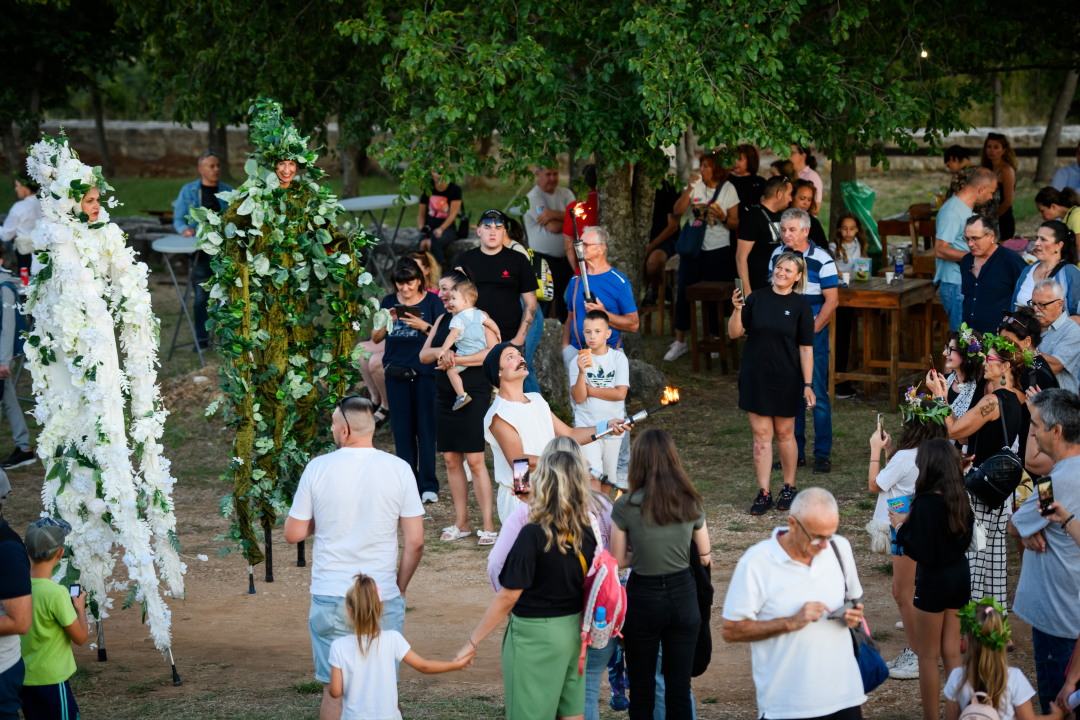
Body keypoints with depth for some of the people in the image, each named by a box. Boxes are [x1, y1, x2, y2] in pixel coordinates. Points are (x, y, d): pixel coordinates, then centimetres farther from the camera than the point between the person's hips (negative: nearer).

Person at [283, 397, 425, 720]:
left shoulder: (317, 468, -4)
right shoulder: (399, 469, -2)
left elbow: (293, 533, 2)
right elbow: (415, 542, -1)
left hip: (331, 597, 0)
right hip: (383, 597, 0)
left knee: (335, 691, 8)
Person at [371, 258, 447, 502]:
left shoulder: (432, 301, 1)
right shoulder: (390, 302, 10)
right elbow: (375, 338, 10)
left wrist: (423, 326, -18)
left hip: (425, 372, -3)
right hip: (396, 372, 3)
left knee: (426, 428, -3)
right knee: (402, 430, 4)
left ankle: (428, 485, 1)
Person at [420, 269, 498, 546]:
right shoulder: (442, 319, 15)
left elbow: (493, 352, -18)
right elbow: (423, 355, 10)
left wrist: (457, 359, -20)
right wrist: (440, 352, -12)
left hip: (473, 396, -7)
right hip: (445, 396, 7)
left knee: (475, 460, -9)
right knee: (451, 460, 6)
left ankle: (488, 525, -5)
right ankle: (461, 523, 14)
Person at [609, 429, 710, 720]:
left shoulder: (626, 506, -14)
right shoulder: (690, 503, -5)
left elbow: (616, 561, -6)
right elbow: (704, 556, 4)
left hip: (643, 598, -2)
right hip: (683, 595, 2)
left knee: (642, 687, 12)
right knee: (679, 686, 10)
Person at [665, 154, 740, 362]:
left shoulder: (728, 189, -1)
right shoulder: (695, 185, 5)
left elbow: (735, 224, 1)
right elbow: (677, 210, -5)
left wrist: (723, 217, -19)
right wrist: (689, 190, -16)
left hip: (718, 249, -2)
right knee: (683, 292, 0)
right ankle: (679, 341, 7)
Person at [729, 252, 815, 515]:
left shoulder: (801, 306, -3)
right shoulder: (757, 299, 2)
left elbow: (806, 348, -4)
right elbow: (734, 333, 1)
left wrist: (808, 385, -8)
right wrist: (737, 310, -18)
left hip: (786, 379, -2)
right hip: (755, 375, 2)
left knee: (785, 433, 8)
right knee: (761, 434, 2)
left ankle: (789, 488, 24)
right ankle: (763, 493, 6)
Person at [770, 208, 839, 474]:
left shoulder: (821, 259, -9)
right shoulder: (777, 255, 7)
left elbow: (832, 300, -9)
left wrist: (812, 330, -13)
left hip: (813, 334, -5)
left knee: (817, 396, -3)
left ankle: (823, 455, 4)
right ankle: (795, 452, 16)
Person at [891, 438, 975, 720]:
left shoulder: (926, 502, -22)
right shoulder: (960, 498, 0)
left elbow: (921, 551, -22)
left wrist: (901, 526, -8)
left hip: (934, 580, -7)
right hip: (960, 575, 7)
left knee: (928, 656, 6)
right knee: (951, 652, 16)